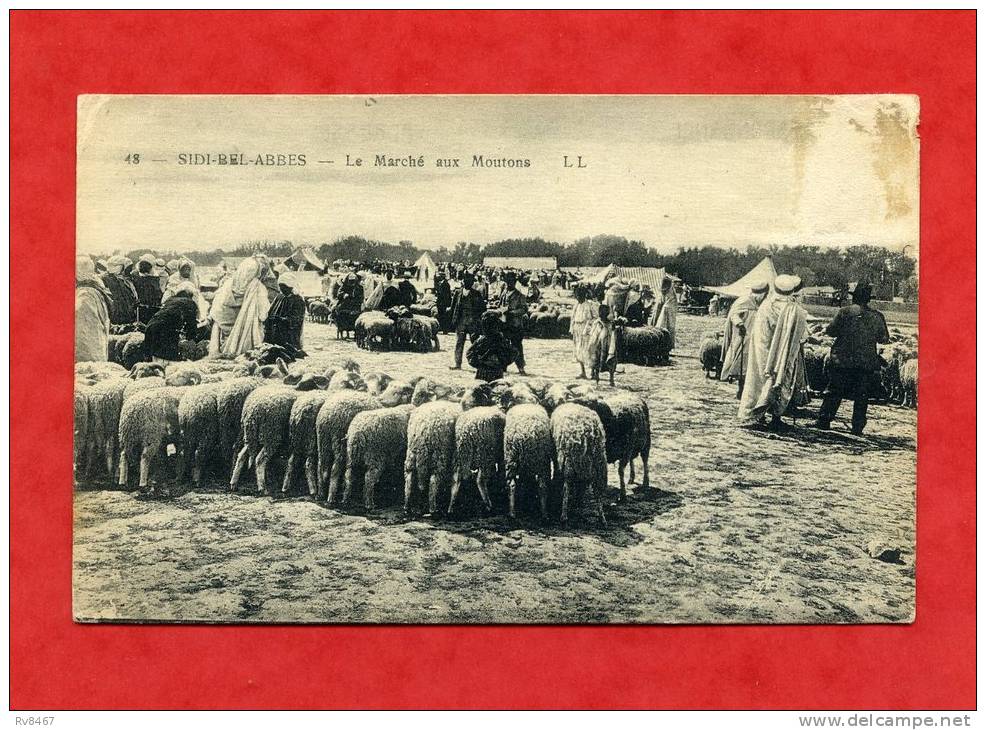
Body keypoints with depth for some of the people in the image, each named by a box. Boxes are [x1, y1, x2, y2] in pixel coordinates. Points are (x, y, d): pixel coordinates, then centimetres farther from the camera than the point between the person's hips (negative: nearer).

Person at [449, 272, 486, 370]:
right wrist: (451, 319, 8)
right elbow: (453, 307, 12)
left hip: (473, 322, -1)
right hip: (460, 322, 2)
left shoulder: (477, 294, 3)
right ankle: (457, 364, 2)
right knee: (459, 343, 0)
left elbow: (483, 308, 6)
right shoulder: (458, 293, 8)